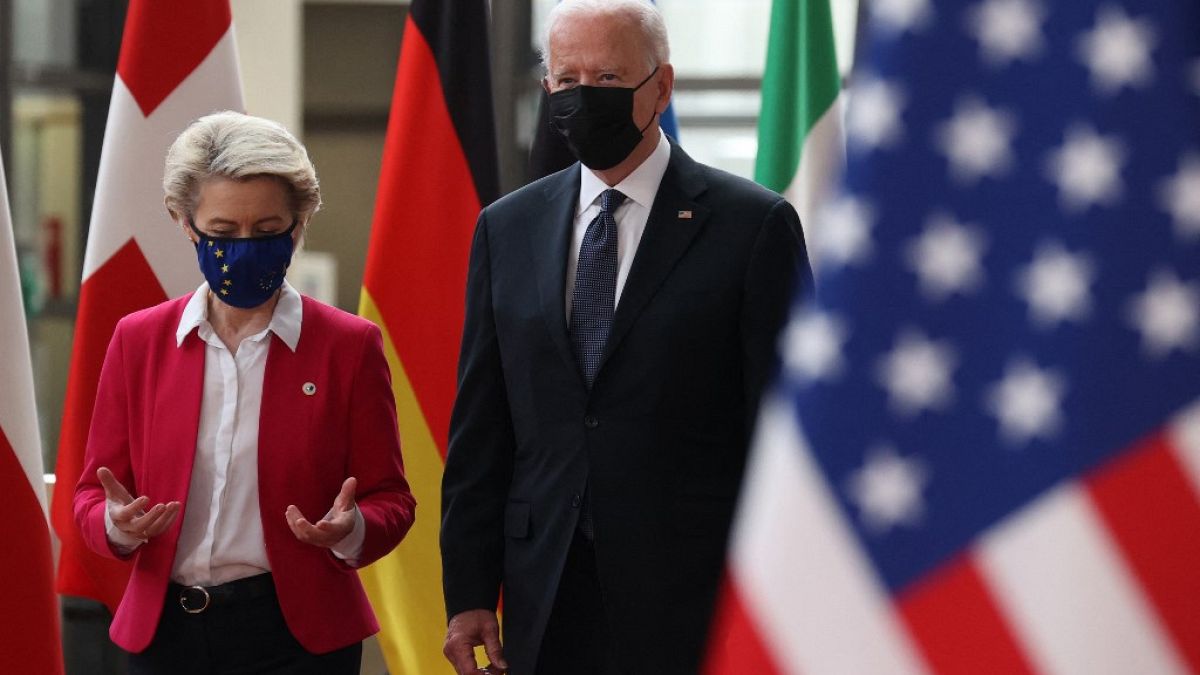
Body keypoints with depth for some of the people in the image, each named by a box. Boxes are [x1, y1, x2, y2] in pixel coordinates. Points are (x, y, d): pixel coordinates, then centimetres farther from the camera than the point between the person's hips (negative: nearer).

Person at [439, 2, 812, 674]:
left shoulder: (754, 225, -2)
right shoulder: (507, 229, 11)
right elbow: (480, 429, 11)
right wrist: (468, 594, 5)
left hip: (691, 607, -4)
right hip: (546, 610, 4)